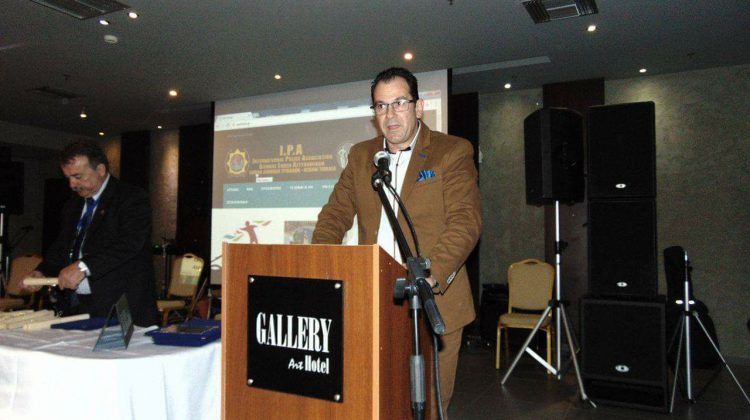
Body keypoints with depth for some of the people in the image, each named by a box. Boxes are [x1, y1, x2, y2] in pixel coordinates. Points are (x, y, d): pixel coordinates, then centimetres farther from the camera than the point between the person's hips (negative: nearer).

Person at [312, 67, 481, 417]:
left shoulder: (453, 152, -2)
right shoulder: (360, 155, 12)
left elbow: (466, 220, -13)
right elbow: (335, 214, 10)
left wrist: (431, 276, -28)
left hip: (434, 303, -3)